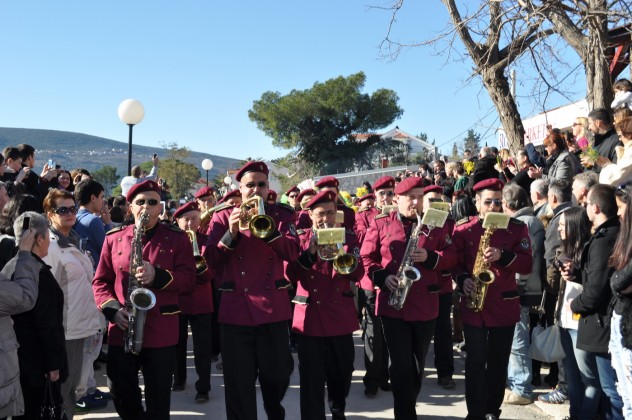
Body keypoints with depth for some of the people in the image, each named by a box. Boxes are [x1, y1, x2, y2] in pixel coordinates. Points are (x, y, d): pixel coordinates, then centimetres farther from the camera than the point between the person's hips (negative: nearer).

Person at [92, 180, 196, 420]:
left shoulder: (177, 238, 2)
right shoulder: (113, 238, 8)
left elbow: (189, 280, -5)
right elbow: (100, 281, 8)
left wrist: (158, 276, -22)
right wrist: (112, 308, -9)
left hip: (161, 332, -2)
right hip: (120, 332, 3)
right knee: (122, 397, 14)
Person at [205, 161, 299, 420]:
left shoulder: (281, 215, 7)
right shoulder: (223, 217, 6)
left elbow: (292, 252, -8)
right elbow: (212, 260, -3)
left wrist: (267, 227, -21)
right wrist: (231, 234, -17)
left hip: (273, 306, 1)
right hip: (236, 308, -1)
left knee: (278, 374, 14)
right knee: (238, 382, 4)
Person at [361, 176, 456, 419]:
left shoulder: (436, 224, 7)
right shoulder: (380, 224, 3)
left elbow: (451, 256, 5)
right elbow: (366, 257, 3)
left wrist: (430, 258, -14)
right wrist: (383, 277, -13)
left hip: (426, 305, 2)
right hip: (392, 304, -2)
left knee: (418, 364, 13)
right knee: (401, 364, -1)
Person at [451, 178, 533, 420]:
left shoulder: (517, 228, 2)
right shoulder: (462, 228, 1)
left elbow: (527, 265, -4)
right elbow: (455, 262, 3)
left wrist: (503, 256, -21)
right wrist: (463, 280, -17)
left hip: (505, 305, 1)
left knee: (499, 362, 10)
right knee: (475, 361, 2)